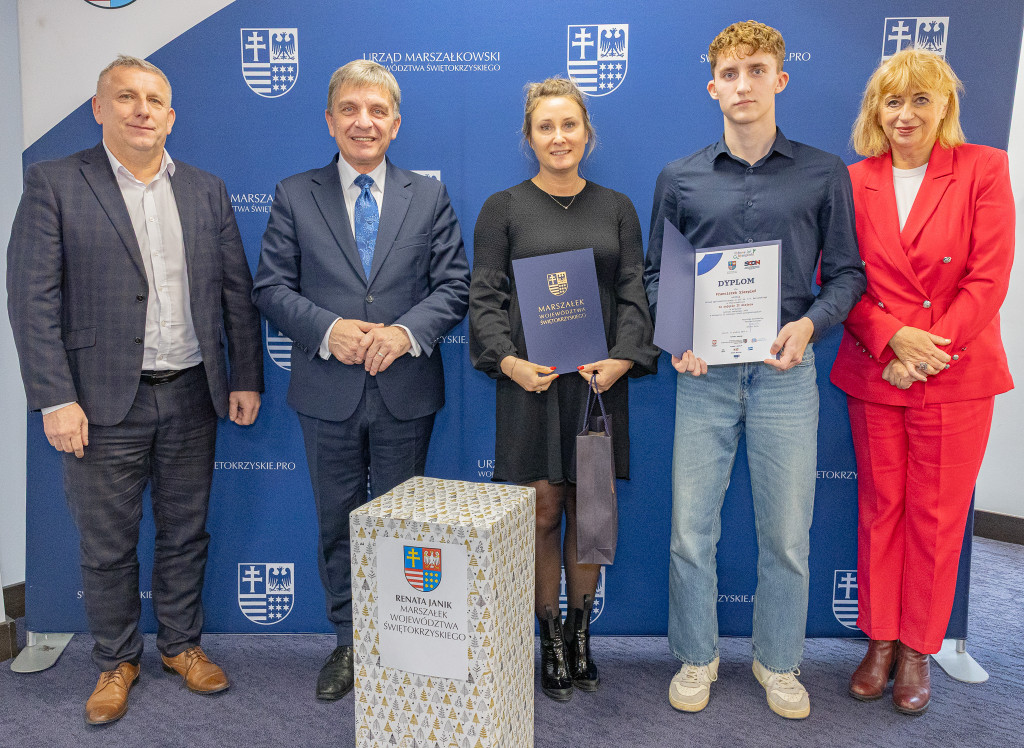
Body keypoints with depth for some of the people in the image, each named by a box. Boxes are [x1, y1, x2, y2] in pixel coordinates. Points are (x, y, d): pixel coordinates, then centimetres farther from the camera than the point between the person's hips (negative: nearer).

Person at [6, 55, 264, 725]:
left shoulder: (207, 191, 8)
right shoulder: (54, 183, -2)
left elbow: (238, 293, 8)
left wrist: (247, 380, 3)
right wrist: (55, 400, -12)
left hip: (192, 397, 3)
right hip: (104, 401, -2)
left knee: (186, 533, 15)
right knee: (107, 545, 10)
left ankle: (182, 643, 34)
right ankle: (117, 661, 31)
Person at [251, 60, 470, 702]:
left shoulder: (430, 197, 6)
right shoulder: (294, 197, 5)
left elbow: (454, 287, 0)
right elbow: (272, 287, 0)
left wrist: (406, 331, -17)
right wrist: (329, 329, -17)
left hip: (406, 392, 0)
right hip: (328, 393, 1)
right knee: (338, 524, 13)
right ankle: (349, 642, 31)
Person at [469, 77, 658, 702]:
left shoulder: (617, 208, 11)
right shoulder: (503, 209, 5)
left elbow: (634, 294, 5)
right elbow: (485, 297, -1)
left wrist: (620, 359, -12)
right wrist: (509, 361, -17)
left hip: (599, 379, 2)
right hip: (532, 380, -2)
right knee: (543, 513, 4)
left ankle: (581, 635, 26)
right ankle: (551, 643, 20)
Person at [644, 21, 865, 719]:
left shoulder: (824, 172, 5)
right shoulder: (679, 179, 7)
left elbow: (847, 272, 6)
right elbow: (656, 275, 10)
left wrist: (809, 323, -12)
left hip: (785, 372, 0)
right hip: (704, 374, 1)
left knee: (787, 535, 8)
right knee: (691, 531, 4)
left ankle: (779, 663, 31)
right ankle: (697, 659, 26)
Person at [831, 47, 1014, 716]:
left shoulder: (983, 170, -1)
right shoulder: (854, 182, 5)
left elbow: (989, 279, -6)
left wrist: (929, 351, -13)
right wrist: (893, 338, -13)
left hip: (957, 378, -1)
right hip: (874, 374, 2)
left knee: (937, 517, 6)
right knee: (880, 509, 10)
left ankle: (918, 649, 24)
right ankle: (880, 641, 26)